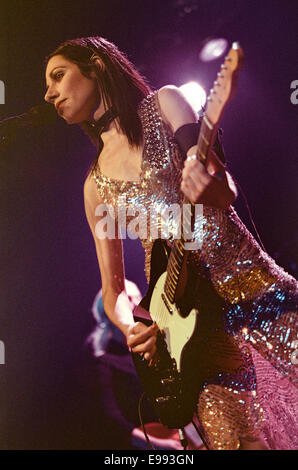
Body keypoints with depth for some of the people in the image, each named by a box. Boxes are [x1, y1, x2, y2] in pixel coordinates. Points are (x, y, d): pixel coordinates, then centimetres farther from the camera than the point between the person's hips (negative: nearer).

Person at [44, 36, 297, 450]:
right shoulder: (96, 185, 12)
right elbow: (112, 288, 12)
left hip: (248, 278, -1)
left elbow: (226, 191, -3)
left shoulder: (164, 103, 6)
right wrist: (130, 327, -8)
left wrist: (211, 187, -27)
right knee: (232, 436, -7)